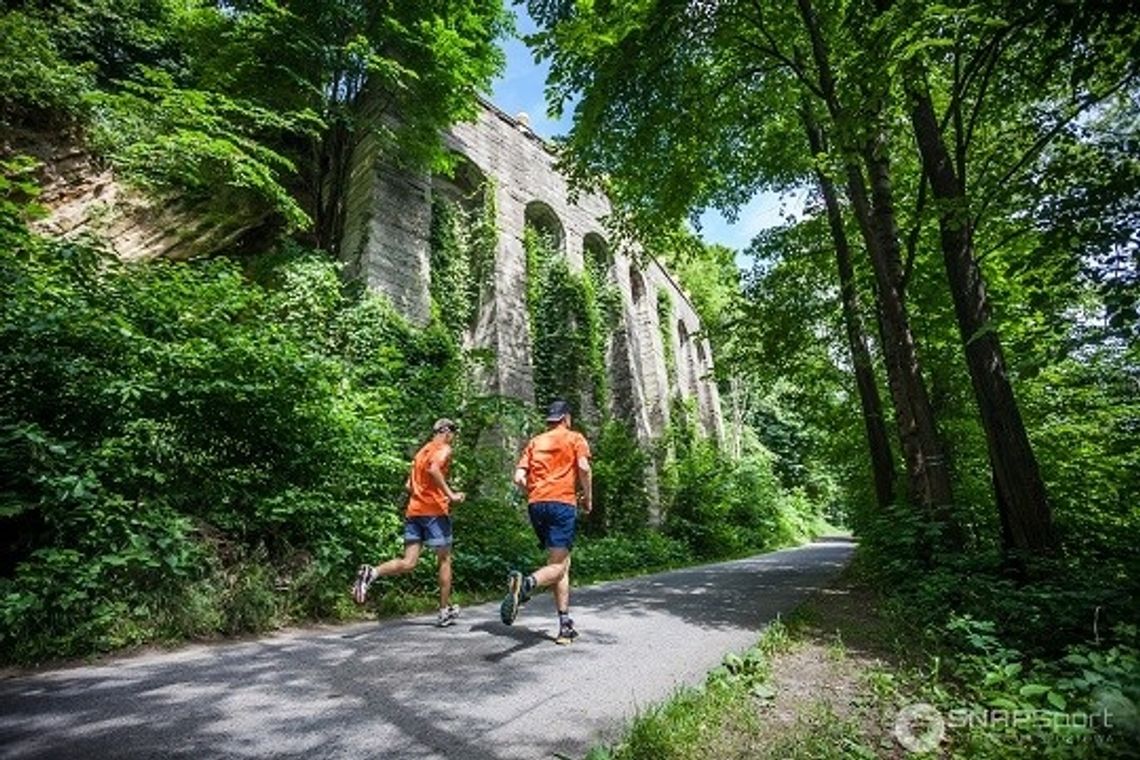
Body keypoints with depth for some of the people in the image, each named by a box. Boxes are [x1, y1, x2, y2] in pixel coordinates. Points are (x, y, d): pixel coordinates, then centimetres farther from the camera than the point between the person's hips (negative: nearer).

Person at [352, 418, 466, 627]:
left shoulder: (422, 451, 21)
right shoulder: (444, 449, -3)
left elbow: (409, 485, 22)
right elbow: (433, 469, -25)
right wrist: (450, 494, -22)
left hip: (413, 511, 7)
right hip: (434, 511, -7)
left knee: (408, 563, 3)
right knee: (445, 560, 8)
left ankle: (371, 572, -22)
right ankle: (445, 611, 15)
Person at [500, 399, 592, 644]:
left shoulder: (534, 442, 19)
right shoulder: (575, 438, 9)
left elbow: (519, 478, 9)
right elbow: (584, 468, -8)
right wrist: (588, 498, 4)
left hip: (535, 505, 5)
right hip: (562, 503, -5)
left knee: (563, 563, 15)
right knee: (557, 566, -6)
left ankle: (565, 626, 16)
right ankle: (525, 584, -36)